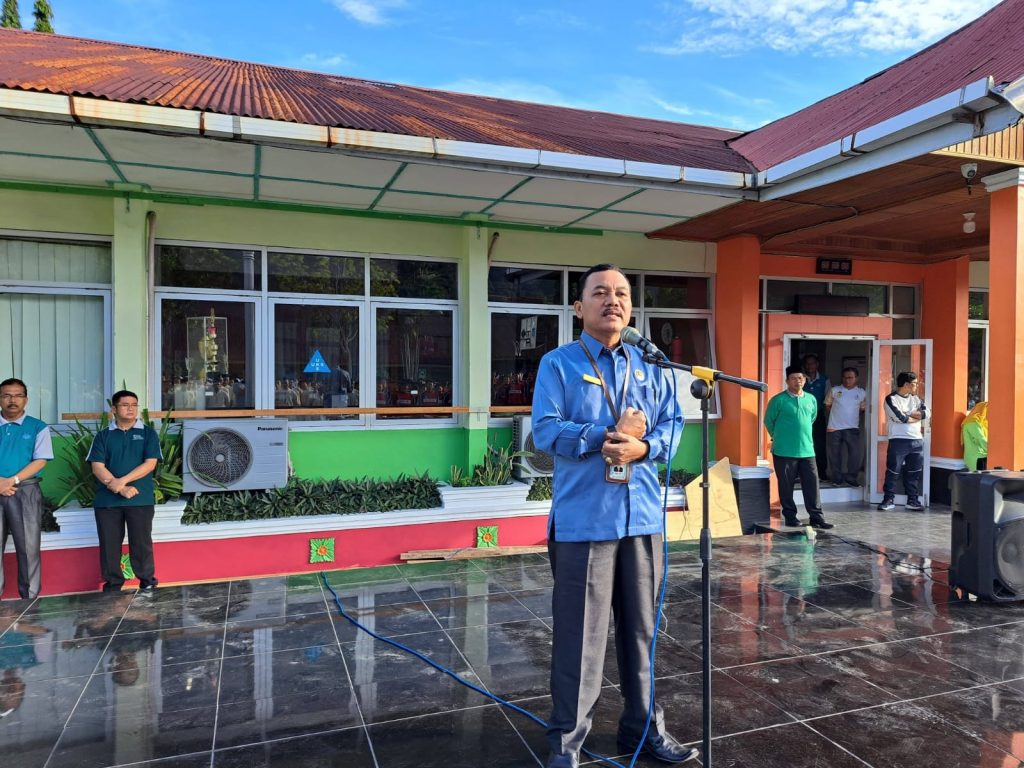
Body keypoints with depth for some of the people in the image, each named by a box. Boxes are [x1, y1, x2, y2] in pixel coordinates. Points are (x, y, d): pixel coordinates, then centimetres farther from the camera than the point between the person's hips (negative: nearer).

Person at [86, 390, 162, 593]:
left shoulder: (148, 433, 6)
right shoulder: (103, 436, 8)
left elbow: (150, 464, -5)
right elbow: (97, 468, -2)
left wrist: (122, 481, -14)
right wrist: (121, 489, -14)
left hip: (140, 499, -1)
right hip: (107, 500, 2)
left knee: (141, 542, 2)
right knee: (109, 544, 6)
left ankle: (147, 582, 13)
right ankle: (112, 584, 19)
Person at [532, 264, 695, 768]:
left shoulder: (648, 367, 12)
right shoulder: (558, 364, -1)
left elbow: (671, 425, 5)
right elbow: (546, 430, -11)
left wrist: (643, 447, -15)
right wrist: (606, 436, -20)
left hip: (643, 517, 5)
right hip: (583, 520, -4)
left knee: (641, 629, 16)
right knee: (580, 636, 3)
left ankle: (643, 726, 34)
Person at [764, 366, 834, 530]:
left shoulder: (811, 399, 8)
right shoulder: (778, 400, -8)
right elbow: (768, 421, 1)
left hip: (807, 450, 4)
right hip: (784, 451, -4)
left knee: (812, 484, 3)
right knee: (786, 486, 4)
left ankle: (817, 517, 9)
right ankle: (790, 516, 15)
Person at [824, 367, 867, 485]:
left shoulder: (862, 393, 5)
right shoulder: (834, 390, 2)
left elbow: (862, 408, 14)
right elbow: (828, 405, 10)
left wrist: (852, 414, 5)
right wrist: (837, 414, 6)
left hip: (852, 427, 0)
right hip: (834, 427, 0)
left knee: (856, 453, -6)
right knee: (834, 454, 5)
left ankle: (851, 477, 7)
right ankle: (837, 477, 18)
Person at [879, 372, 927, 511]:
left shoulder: (915, 398, 16)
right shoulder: (891, 399, -3)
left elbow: (926, 413, 1)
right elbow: (900, 418, -15)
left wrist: (908, 414, -11)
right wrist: (917, 416, 0)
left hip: (917, 440, 6)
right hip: (898, 440, -5)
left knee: (914, 473, 8)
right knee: (893, 471, -4)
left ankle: (913, 500, 16)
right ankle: (889, 499, 3)